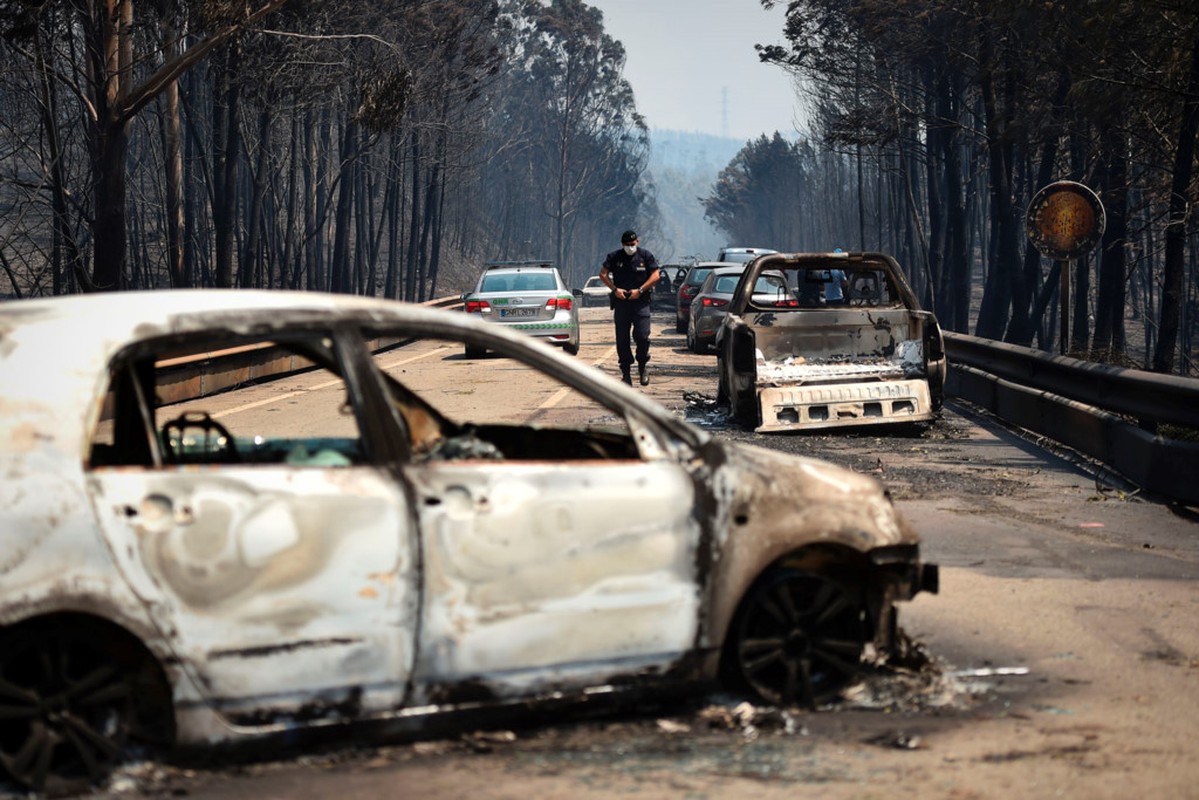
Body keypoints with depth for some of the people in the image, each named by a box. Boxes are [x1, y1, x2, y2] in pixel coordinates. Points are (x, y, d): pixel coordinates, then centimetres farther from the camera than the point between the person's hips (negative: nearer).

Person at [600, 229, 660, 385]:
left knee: (642, 336, -11)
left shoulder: (646, 256, 4)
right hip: (621, 302, 2)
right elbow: (603, 274, 7)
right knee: (622, 339, 1)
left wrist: (640, 290, -10)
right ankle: (626, 372, 9)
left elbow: (656, 275, 0)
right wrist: (615, 289, -7)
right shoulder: (614, 257, 6)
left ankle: (643, 366, 11)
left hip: (641, 302, -2)